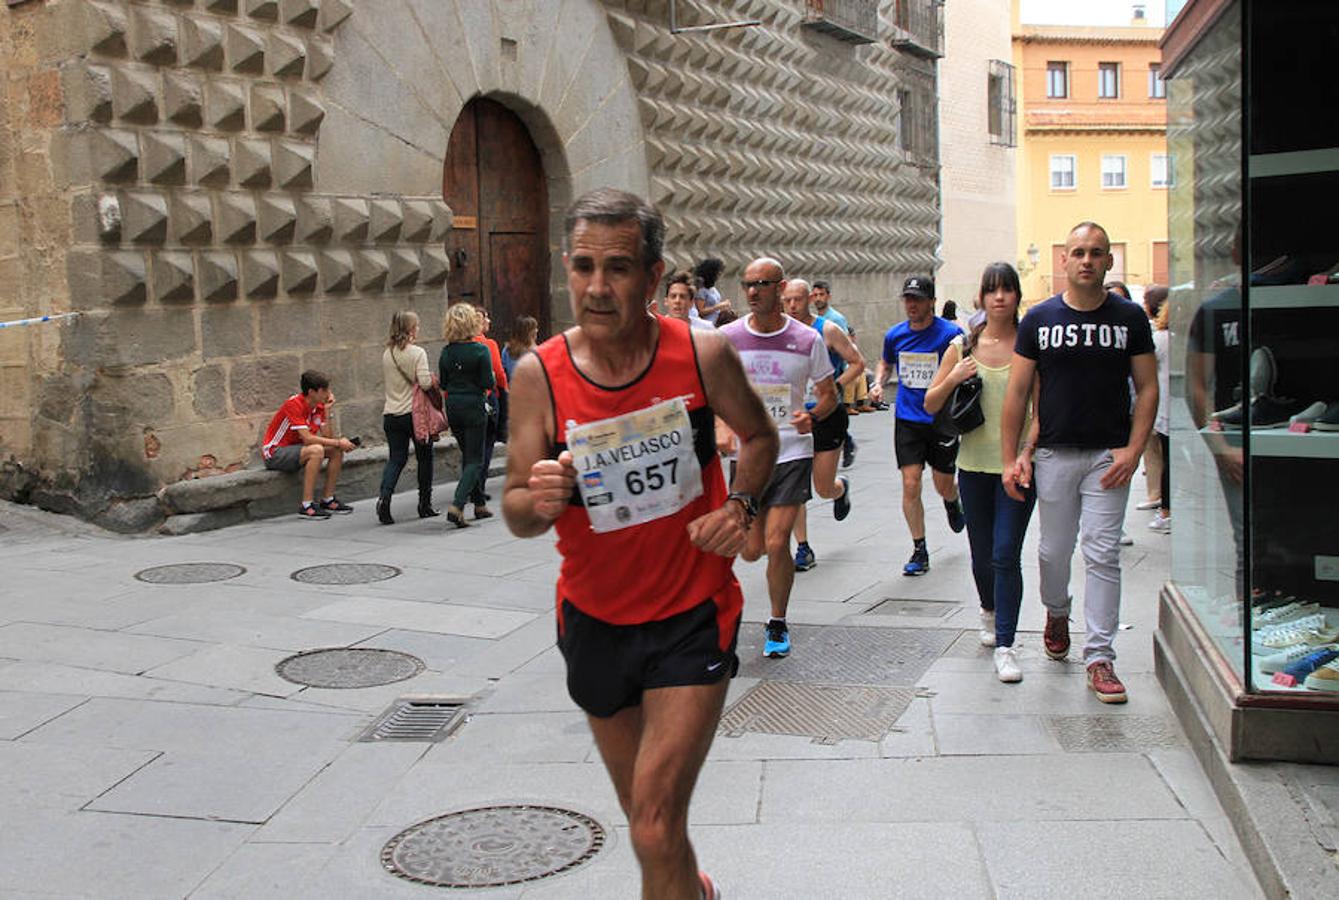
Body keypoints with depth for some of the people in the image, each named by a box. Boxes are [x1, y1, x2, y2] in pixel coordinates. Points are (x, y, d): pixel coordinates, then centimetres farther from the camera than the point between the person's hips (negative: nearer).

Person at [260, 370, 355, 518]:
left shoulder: (319, 406, 1)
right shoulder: (294, 404, -23)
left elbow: (328, 437, -5)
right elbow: (307, 438, -30)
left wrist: (327, 411, -13)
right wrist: (338, 442, -27)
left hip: (294, 448, 9)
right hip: (274, 453, -9)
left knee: (337, 450, -3)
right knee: (316, 450, -32)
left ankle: (328, 500, 2)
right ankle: (306, 506, -31)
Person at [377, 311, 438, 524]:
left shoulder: (386, 354, 6)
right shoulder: (417, 353, -12)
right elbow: (425, 383, -18)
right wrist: (432, 379, 2)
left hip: (391, 414, 4)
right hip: (415, 413, -4)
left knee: (396, 459, 6)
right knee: (424, 458, 11)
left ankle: (384, 496, -18)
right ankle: (425, 505, 16)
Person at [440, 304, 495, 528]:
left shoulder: (446, 352, 1)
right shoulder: (481, 350, -13)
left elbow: (443, 384, 6)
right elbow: (488, 383, -14)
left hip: (453, 407, 5)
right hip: (474, 406, -5)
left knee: (468, 456, 19)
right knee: (475, 459, 0)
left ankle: (480, 504, 27)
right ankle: (457, 505, -16)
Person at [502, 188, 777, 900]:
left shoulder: (703, 355, -12)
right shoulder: (538, 375, -12)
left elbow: (759, 436, 8)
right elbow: (515, 514, -8)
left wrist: (739, 505, -10)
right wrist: (539, 500, -31)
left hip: (693, 616, -2)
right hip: (595, 621, 3)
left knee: (656, 830, -12)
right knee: (644, 814, 21)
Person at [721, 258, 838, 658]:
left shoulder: (807, 339, -4)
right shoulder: (728, 337, -2)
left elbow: (830, 394, 6)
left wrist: (813, 417, -16)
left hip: (792, 452, -2)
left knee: (776, 544, -10)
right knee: (751, 550, 4)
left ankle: (778, 625, 12)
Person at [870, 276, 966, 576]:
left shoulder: (950, 333, -10)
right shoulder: (895, 335, 2)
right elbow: (886, 363, 21)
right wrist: (878, 383, 2)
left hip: (942, 419, -2)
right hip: (907, 419, 2)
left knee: (944, 486, 8)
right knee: (910, 485, -6)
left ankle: (952, 503, 47)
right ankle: (919, 551, 5)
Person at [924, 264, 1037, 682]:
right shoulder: (962, 347, 4)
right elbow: (930, 404, 8)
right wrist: (953, 379, -10)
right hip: (975, 463, 3)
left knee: (1006, 554, -10)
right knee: (981, 555, 14)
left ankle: (1005, 646, -4)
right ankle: (990, 611, 43)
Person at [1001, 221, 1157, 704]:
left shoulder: (1130, 318, 2)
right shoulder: (1039, 319, 2)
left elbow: (1147, 388, 4)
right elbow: (1017, 392, 3)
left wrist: (1133, 450, -8)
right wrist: (1010, 458, -3)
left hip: (1108, 455, -1)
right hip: (1054, 453, 1)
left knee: (1103, 555, -4)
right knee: (1054, 551, 11)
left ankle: (1100, 657, 1)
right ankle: (1056, 612, 42)